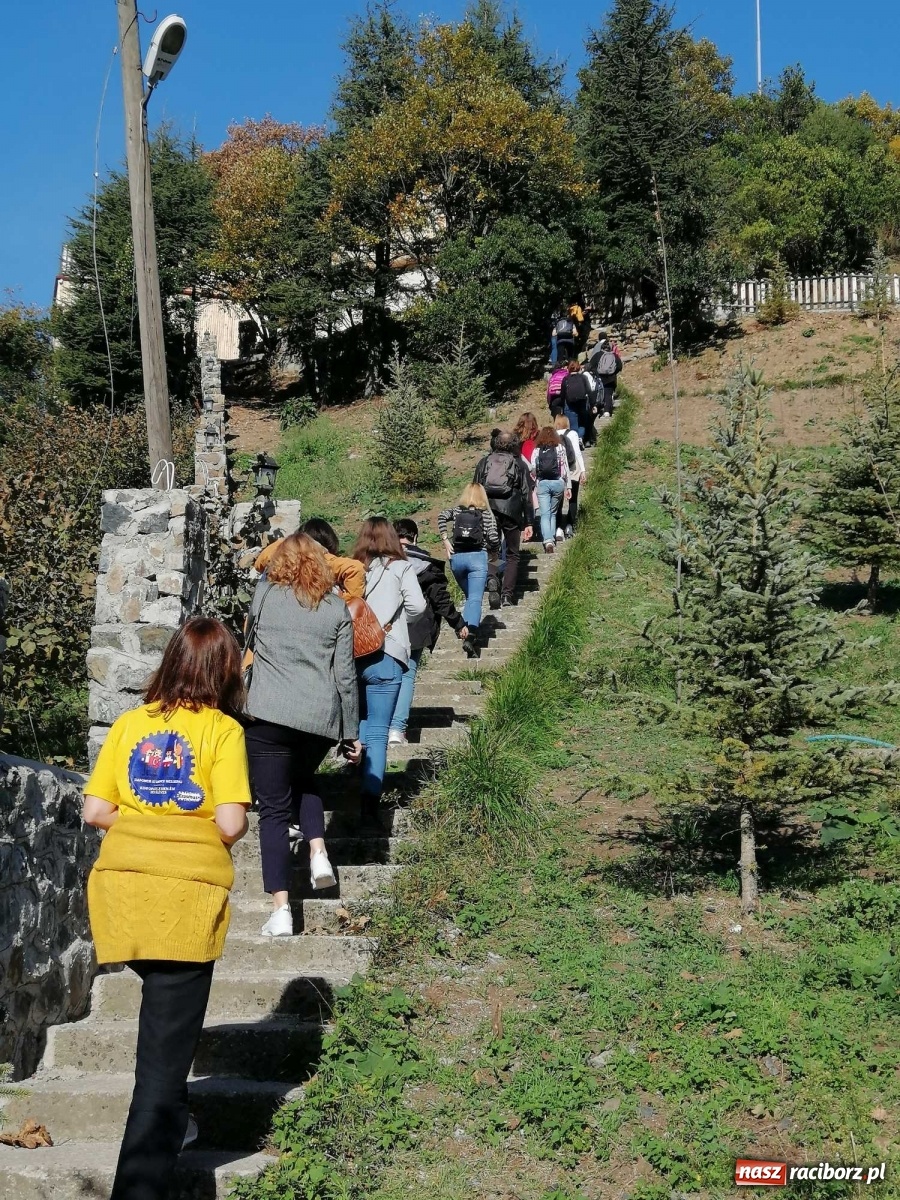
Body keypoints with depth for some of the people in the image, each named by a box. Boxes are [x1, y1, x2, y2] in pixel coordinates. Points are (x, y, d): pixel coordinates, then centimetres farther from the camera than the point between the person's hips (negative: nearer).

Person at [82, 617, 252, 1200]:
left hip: (121, 880, 5)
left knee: (165, 1001, 30)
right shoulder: (223, 729, -4)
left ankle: (168, 1120, 41)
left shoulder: (129, 724, 9)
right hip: (187, 888, -5)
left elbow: (96, 812, 5)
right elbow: (231, 824, -13)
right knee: (168, 1042, 0)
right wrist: (241, 825, 9)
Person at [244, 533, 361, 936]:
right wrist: (352, 732, 12)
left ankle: (281, 909, -3)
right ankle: (318, 851, 10)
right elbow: (345, 675, 6)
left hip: (269, 716, -2)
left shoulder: (264, 595, 5)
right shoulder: (337, 608, 6)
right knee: (303, 781, 30)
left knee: (274, 808, 3)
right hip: (322, 720, 2)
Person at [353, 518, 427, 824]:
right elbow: (417, 605, -7)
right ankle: (370, 801, -8)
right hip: (385, 657, -3)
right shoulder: (401, 567, 5)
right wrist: (397, 621, 12)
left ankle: (362, 785, 21)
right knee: (377, 732, -2)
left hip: (351, 652, 3)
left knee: (361, 726, 20)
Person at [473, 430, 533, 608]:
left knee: (491, 552, 10)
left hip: (488, 512, 1)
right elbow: (526, 495, 3)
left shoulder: (483, 462, 10)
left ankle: (492, 579, -21)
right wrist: (528, 523, 6)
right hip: (512, 513, -1)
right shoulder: (519, 464, 5)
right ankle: (507, 594, 2)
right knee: (512, 555, 11)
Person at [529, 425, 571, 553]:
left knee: (545, 514, -3)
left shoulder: (536, 450, 5)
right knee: (553, 513, 16)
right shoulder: (560, 448, 5)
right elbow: (565, 468, 5)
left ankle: (547, 540, -20)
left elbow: (533, 470, 1)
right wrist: (568, 486, 9)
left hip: (542, 484, -1)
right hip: (558, 483, 1)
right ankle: (552, 539, 13)